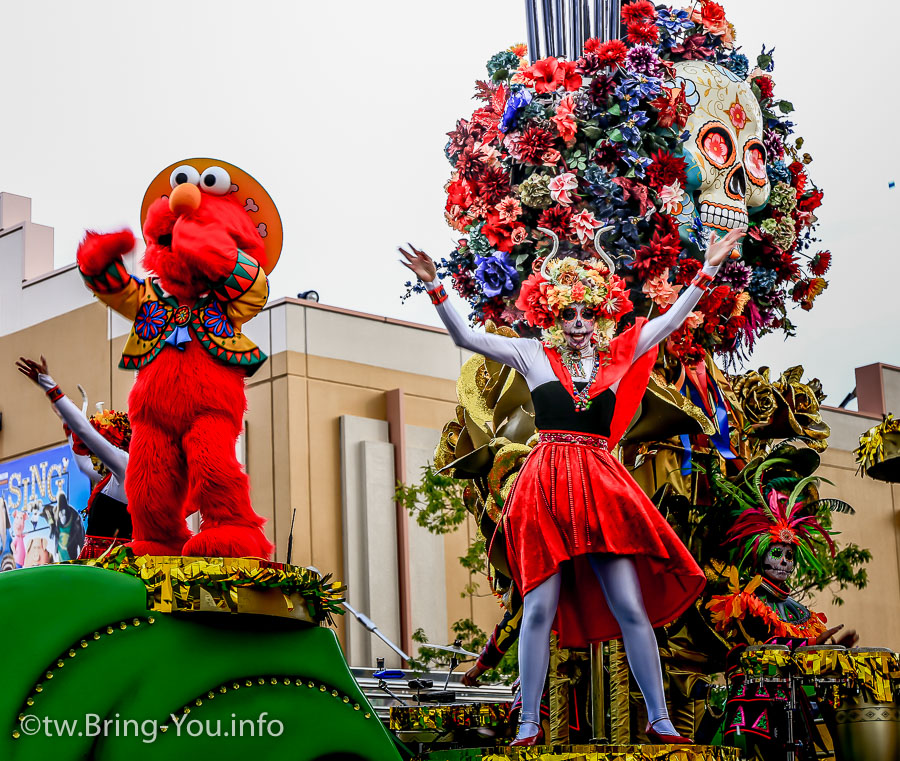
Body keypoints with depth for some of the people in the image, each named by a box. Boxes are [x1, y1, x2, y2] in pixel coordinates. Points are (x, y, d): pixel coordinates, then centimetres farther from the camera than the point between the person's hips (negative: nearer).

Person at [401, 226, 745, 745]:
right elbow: (466, 337, 4)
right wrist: (434, 286, -6)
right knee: (541, 607, -3)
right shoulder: (534, 356, 9)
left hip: (601, 487, 2)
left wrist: (708, 271, 13)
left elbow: (671, 320, 18)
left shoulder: (617, 356, 14)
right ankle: (530, 723, 5)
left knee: (631, 607, 0)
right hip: (547, 487, -1)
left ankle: (660, 721, 7)